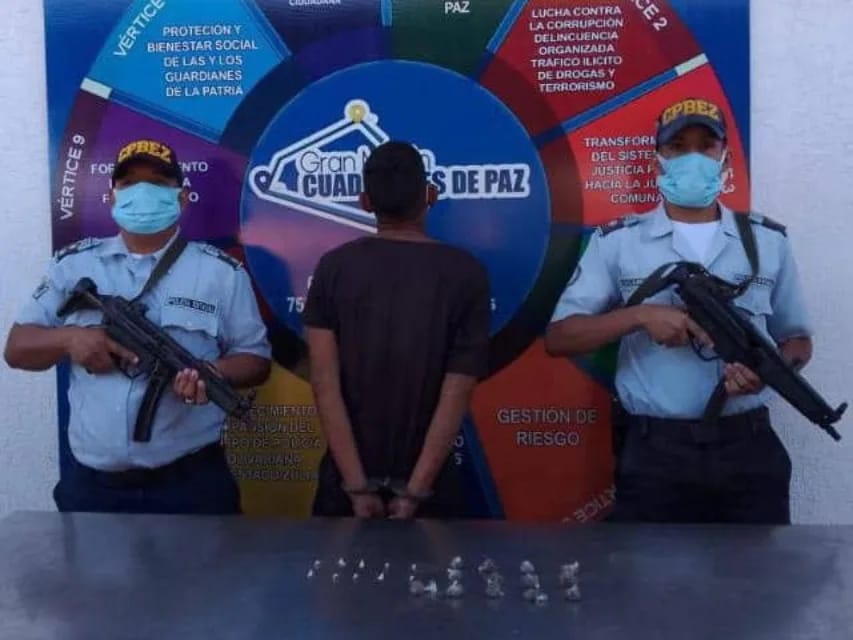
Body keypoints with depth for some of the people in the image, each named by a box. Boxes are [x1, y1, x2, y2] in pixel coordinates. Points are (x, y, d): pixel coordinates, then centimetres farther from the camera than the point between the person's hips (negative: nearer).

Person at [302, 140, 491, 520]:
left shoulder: (333, 268, -6)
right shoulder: (466, 274, -9)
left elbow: (324, 383, -11)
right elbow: (457, 393, -14)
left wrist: (358, 487, -10)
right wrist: (415, 491, -11)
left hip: (345, 479, 1)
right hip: (430, 483, -1)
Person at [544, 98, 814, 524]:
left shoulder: (768, 240, 8)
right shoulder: (616, 242, 1)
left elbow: (797, 339, 14)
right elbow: (558, 338, -3)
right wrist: (640, 315, -18)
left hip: (748, 447, 2)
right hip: (654, 453, -2)